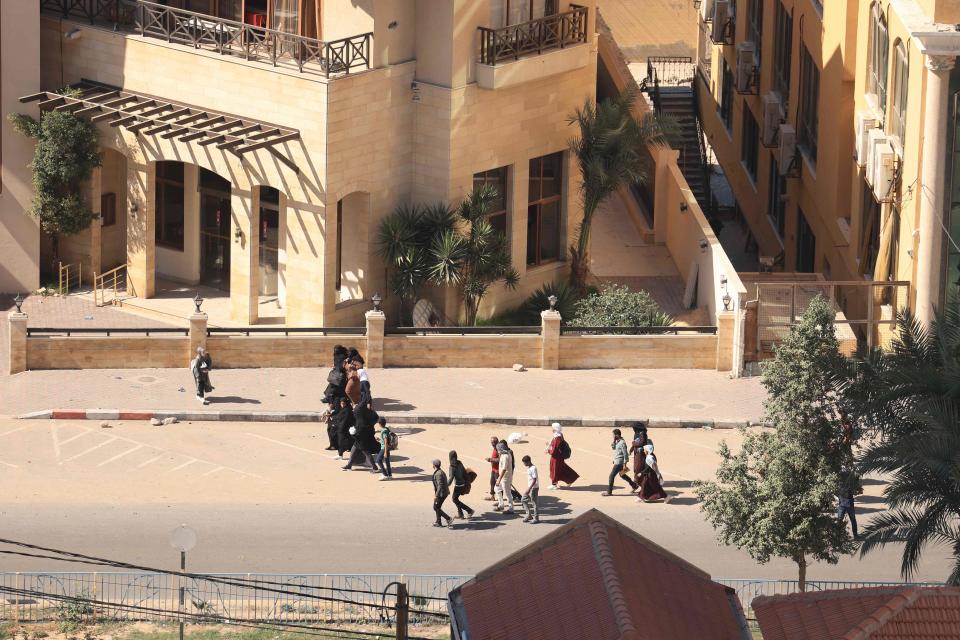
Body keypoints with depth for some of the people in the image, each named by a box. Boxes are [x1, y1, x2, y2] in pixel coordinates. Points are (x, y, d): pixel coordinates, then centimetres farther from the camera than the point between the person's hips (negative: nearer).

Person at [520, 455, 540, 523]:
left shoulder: (533, 468, -19)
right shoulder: (528, 468, 10)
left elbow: (534, 480, -22)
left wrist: (529, 489, -24)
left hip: (534, 488, -10)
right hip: (529, 487, 10)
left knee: (534, 503, -3)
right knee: (523, 500, 11)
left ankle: (536, 518, 6)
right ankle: (529, 515, 18)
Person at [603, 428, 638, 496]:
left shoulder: (622, 443, -20)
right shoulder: (617, 442, 8)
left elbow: (625, 454, -20)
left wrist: (624, 465, -20)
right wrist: (614, 441, -7)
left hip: (619, 463, -10)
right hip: (616, 462, 10)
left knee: (612, 476, -8)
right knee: (622, 475, 24)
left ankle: (609, 492, -1)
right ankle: (634, 485, 36)